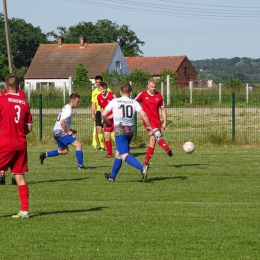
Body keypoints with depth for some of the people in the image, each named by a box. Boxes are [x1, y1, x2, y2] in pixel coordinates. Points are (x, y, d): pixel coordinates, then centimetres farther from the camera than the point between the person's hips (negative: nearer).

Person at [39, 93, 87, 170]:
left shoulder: (66, 108, 16)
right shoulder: (68, 110, -16)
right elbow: (62, 122, -26)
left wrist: (70, 129, 17)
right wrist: (67, 132, -17)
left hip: (56, 132, 10)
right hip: (61, 132, -10)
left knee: (64, 150, 22)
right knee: (78, 144, -11)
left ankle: (44, 155, 21)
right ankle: (80, 165, -12)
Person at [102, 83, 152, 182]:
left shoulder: (114, 101, 1)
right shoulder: (134, 103, 6)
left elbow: (103, 114, -2)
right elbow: (143, 114, -7)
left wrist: (106, 122, 18)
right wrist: (148, 126, 5)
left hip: (120, 130, -5)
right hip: (130, 130, 5)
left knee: (124, 156, -13)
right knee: (118, 153, 22)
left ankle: (142, 167, -38)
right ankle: (112, 176, 34)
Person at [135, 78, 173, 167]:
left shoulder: (159, 96, 9)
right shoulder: (142, 95, 1)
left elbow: (163, 109, 13)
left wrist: (165, 122, 6)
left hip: (157, 121, 4)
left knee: (153, 140, 0)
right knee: (157, 134, -28)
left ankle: (146, 161, 6)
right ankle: (167, 149, -40)